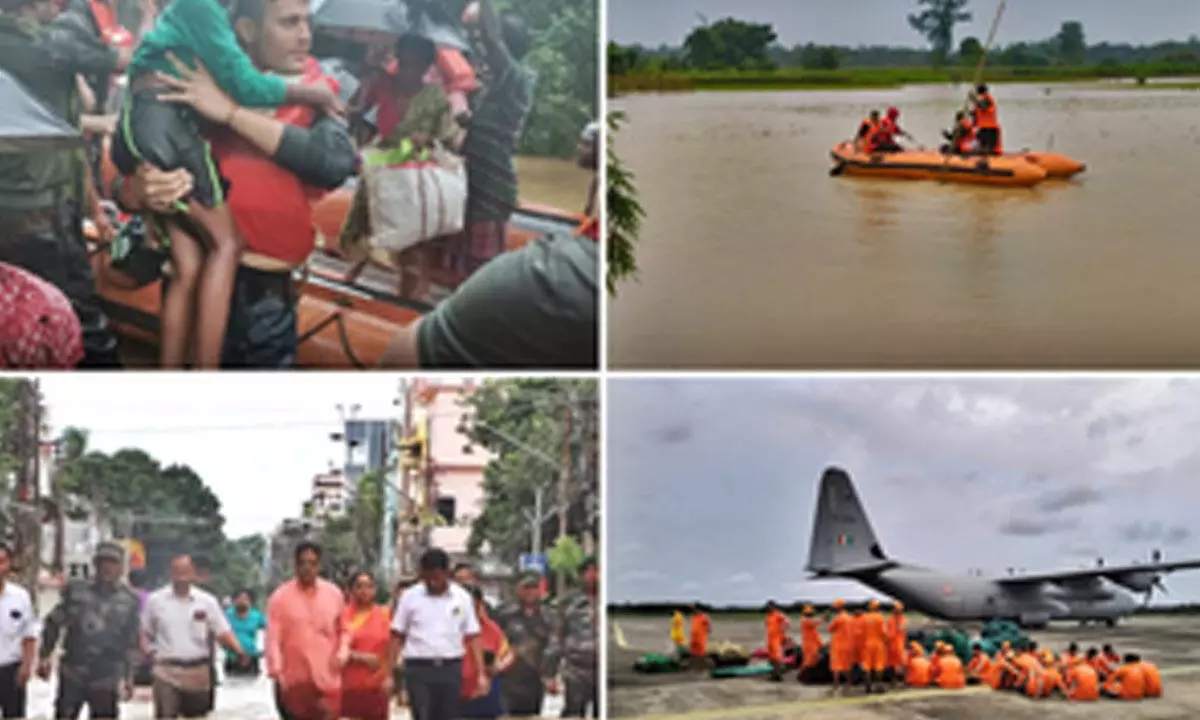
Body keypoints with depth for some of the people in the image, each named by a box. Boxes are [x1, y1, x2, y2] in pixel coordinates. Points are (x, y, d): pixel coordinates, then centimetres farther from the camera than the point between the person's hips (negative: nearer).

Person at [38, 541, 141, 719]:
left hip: (106, 679, 0)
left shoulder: (129, 600, 1)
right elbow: (54, 623, 8)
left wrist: (129, 676, 6)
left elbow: (132, 642, 7)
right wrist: (44, 656, 3)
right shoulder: (76, 590, 1)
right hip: (72, 674, 0)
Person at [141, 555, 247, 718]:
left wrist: (239, 651, -18)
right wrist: (148, 650, -11)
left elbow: (223, 632, -1)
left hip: (198, 672, 1)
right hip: (167, 671, -1)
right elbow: (145, 632, 9)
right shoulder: (155, 600, 0)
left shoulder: (207, 601, -1)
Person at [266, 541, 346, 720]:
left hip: (327, 677, 2)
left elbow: (344, 630, 16)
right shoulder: (280, 596, -4)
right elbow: (273, 638, -8)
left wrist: (341, 655, -1)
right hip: (293, 679, -2)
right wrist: (276, 671, -17)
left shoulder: (334, 594, 5)